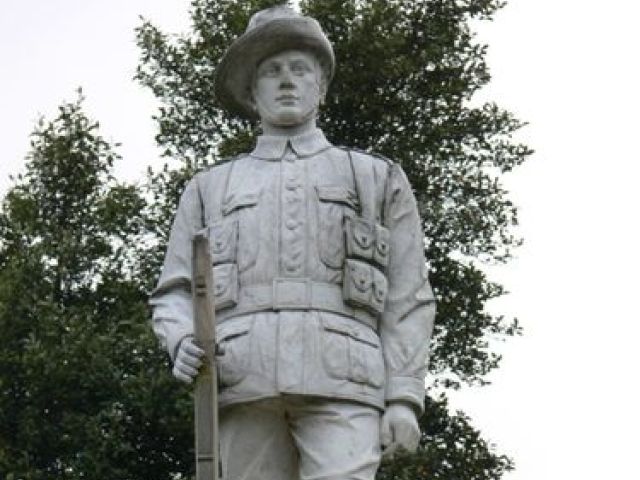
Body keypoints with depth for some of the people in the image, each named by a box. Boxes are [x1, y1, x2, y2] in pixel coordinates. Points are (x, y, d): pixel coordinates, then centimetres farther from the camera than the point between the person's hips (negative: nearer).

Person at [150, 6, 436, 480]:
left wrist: (404, 398, -2)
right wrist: (184, 344, -6)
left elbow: (407, 298, 12)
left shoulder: (378, 179, 19)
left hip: (339, 377, -2)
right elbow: (174, 295, 18)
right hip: (244, 382, 2)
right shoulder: (210, 187, 24)